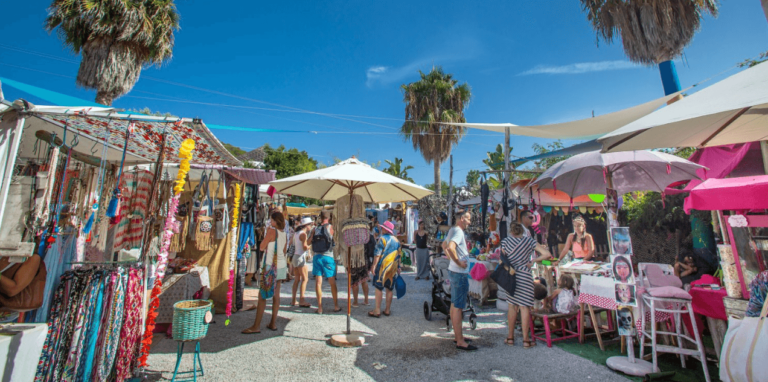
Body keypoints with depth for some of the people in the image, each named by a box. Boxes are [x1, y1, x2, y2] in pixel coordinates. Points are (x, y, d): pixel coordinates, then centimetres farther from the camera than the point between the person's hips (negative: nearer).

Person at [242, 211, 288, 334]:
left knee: (262, 296, -3)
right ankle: (273, 323, 17)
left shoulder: (271, 230, -12)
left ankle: (256, 326, 0)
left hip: (271, 266, -7)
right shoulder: (284, 233, 9)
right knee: (276, 295, 11)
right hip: (282, 266, 7)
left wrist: (266, 233, 4)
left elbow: (262, 247, -7)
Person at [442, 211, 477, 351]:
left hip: (453, 271, 10)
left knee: (454, 305, 16)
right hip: (459, 273, -10)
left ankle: (457, 335, 28)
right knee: (458, 307, -4)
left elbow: (444, 245, 27)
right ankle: (460, 342, 4)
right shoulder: (458, 231, -19)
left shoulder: (452, 230, 12)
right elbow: (450, 247, -35)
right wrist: (458, 262, -24)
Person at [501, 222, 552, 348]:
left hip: (510, 276, 2)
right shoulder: (529, 241, 0)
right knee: (524, 307, 4)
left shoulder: (506, 241, 1)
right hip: (524, 276, -1)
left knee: (512, 306, 11)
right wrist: (533, 261, 4)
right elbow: (547, 254, -5)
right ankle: (526, 340, 9)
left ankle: (510, 337, 19)